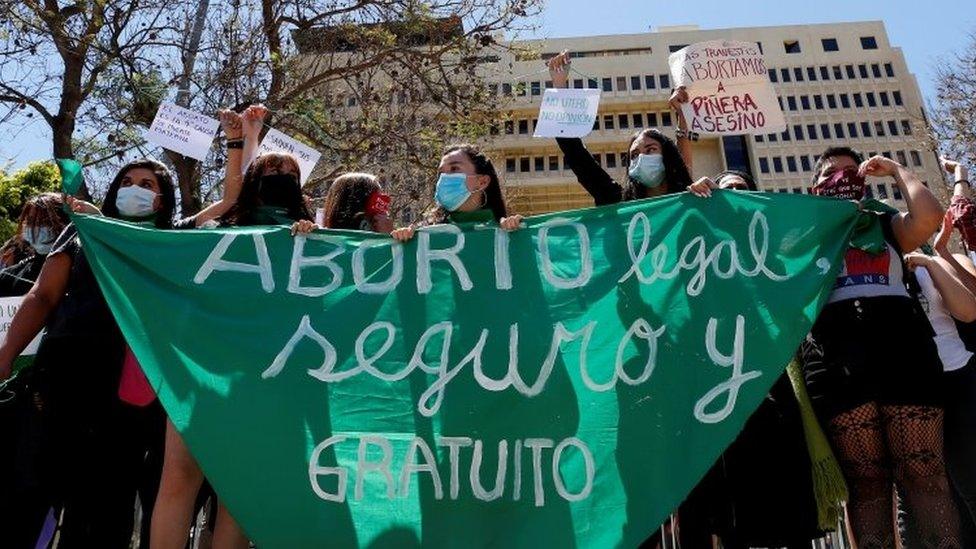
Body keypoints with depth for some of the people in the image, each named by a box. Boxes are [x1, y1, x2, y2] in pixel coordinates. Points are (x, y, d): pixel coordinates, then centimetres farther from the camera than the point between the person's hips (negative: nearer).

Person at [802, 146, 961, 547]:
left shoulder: (885, 224, 25)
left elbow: (928, 217, 4)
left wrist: (896, 170, 15)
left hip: (900, 343, 1)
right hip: (838, 354, 0)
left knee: (922, 473, -5)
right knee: (865, 479, -2)